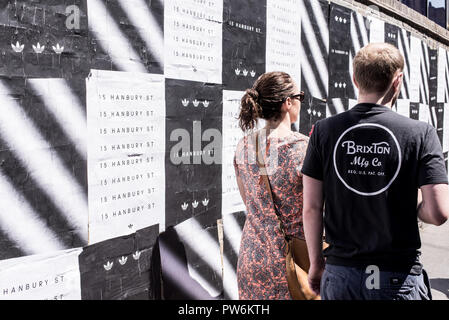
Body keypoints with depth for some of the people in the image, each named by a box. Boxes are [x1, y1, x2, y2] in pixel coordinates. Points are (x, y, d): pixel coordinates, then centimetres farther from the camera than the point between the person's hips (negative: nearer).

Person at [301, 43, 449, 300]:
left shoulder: (325, 130, -5)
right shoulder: (420, 133, -9)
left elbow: (311, 207, -4)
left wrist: (316, 262, 8)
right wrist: (411, 209, 8)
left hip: (340, 274, 2)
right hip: (398, 277, -1)